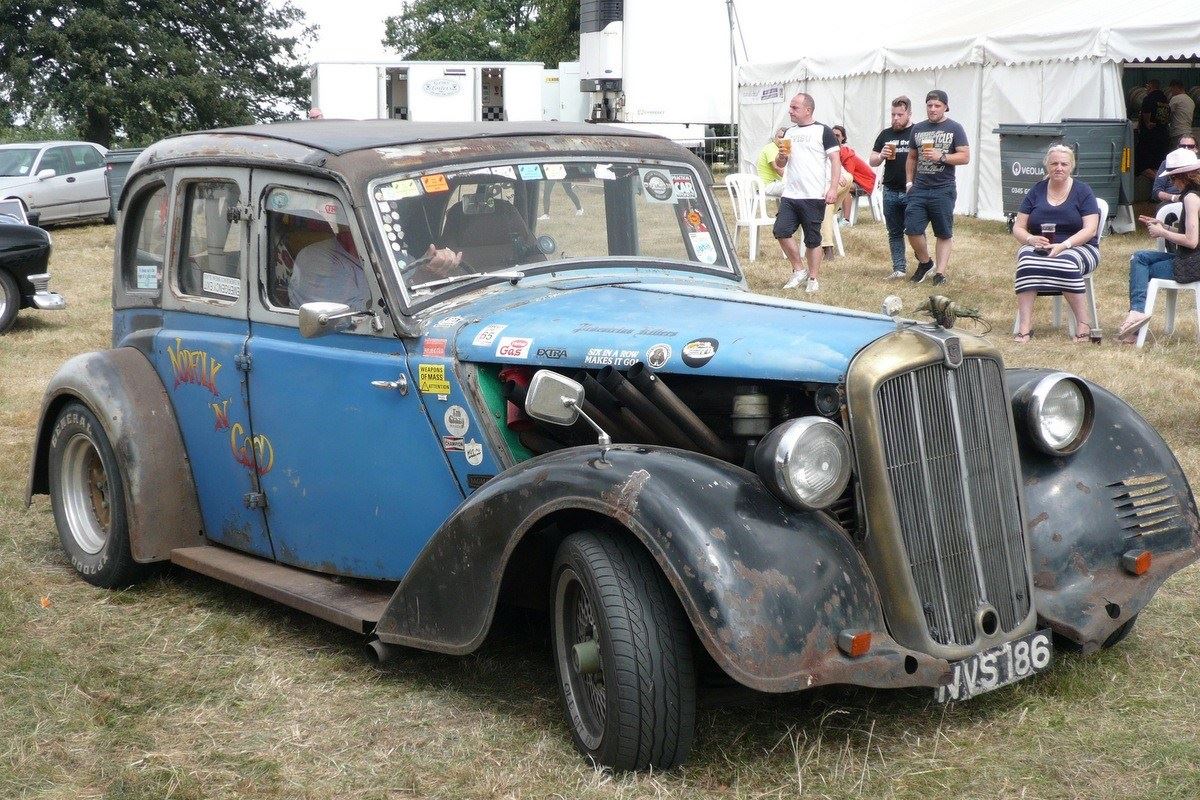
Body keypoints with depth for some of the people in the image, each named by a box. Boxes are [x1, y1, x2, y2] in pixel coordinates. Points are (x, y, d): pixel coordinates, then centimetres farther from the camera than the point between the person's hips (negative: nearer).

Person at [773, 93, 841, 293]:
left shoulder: (822, 131, -2)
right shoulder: (788, 133, 15)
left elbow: (835, 161, -5)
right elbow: (779, 164, 21)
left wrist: (833, 188, -15)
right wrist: (781, 156, -3)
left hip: (814, 197, -5)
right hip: (789, 196, 5)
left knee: (812, 240, 1)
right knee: (781, 232, -5)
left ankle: (812, 279, 12)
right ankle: (798, 270, 11)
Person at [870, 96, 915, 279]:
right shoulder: (885, 134, 11)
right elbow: (872, 161, 14)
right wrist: (881, 156, -10)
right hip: (890, 192, 4)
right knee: (894, 233, 7)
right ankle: (899, 268, 11)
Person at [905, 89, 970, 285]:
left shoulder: (954, 128, 1)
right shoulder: (918, 129, 12)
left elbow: (965, 157, -5)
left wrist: (941, 157, -16)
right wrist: (909, 182, 11)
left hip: (943, 190, -3)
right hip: (919, 189, 3)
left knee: (943, 234, 2)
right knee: (912, 230, -5)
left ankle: (940, 273, 6)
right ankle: (925, 262, 18)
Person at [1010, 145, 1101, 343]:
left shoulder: (1082, 191, 4)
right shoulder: (1036, 191, 13)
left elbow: (1090, 229, -6)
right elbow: (1018, 228, 10)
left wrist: (1063, 245, -21)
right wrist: (1032, 239, -13)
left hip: (1077, 246, -2)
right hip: (1038, 248, 2)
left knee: (1066, 263, -38)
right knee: (1027, 262, -33)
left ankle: (1083, 324, -29)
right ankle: (1023, 329, -39)